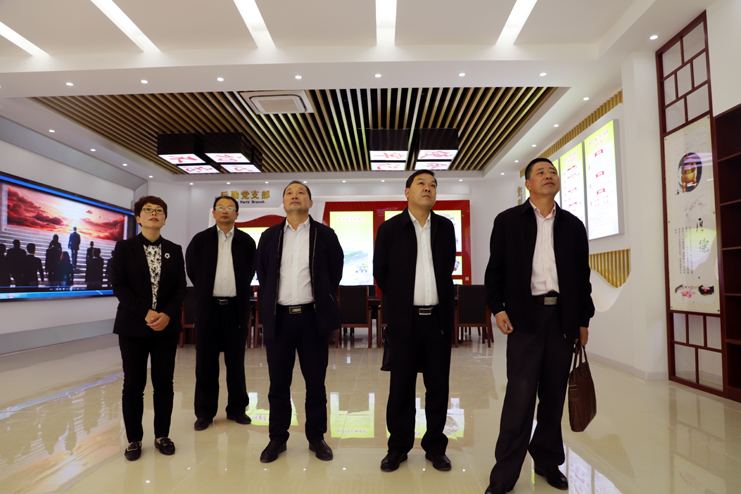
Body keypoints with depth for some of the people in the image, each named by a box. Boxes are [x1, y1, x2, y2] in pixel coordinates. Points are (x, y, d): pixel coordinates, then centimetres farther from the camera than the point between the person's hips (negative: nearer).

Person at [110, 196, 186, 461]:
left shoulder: (174, 250, 8)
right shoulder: (125, 247, 3)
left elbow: (180, 288, 3)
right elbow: (119, 285, -5)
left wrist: (167, 314, -12)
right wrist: (145, 312, -15)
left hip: (167, 326, 2)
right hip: (133, 326, -1)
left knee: (164, 383, 6)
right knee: (133, 384, 4)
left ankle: (162, 435, 21)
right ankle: (134, 439, 19)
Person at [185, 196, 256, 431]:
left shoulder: (246, 242, 4)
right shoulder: (200, 240, 5)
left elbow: (249, 273, 10)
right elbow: (192, 270, 12)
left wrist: (239, 294, 10)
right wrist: (206, 290, 14)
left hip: (236, 307, 0)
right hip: (208, 307, 0)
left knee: (236, 361, 8)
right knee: (206, 362, 6)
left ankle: (237, 408, 21)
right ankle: (205, 412, 18)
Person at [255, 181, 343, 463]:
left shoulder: (324, 235, 3)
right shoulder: (269, 236, 10)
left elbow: (335, 271, 8)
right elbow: (262, 273, 17)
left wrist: (324, 301, 6)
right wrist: (271, 301, 11)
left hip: (313, 317, -1)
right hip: (279, 317, 2)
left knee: (315, 382, 8)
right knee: (278, 382, 9)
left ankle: (316, 437, 23)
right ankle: (277, 438, 24)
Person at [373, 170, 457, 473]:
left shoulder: (445, 227, 9)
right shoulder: (390, 228, 1)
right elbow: (380, 272, 6)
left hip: (439, 319, 2)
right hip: (405, 320, -2)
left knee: (438, 386, 9)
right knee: (401, 386, 7)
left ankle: (435, 446, 25)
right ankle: (398, 447, 22)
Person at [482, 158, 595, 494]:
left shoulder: (573, 225, 14)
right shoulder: (508, 221, 5)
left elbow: (583, 275, 14)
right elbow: (495, 269, 2)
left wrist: (583, 320, 11)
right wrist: (497, 308, -8)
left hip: (563, 317, 4)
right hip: (524, 316, -3)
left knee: (554, 394, 10)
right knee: (520, 394, -5)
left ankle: (548, 461, 28)